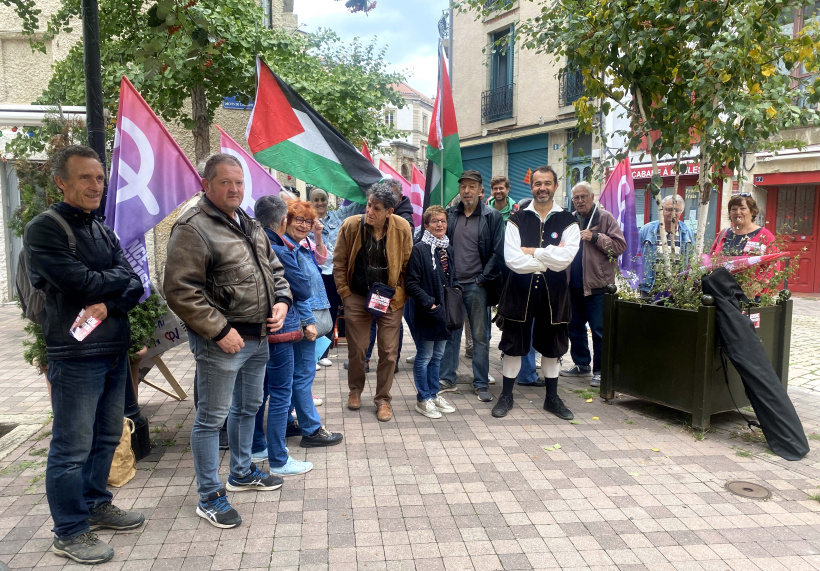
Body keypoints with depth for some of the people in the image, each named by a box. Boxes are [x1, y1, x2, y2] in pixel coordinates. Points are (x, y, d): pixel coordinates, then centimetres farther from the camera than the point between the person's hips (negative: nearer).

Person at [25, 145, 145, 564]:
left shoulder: (103, 231, 13)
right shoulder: (44, 229, -9)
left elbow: (134, 284, 4)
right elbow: (81, 283, -20)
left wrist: (109, 304, -14)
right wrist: (116, 278, -2)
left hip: (114, 351, 7)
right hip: (75, 356, -7)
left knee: (106, 437, 17)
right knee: (72, 447, 1)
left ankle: (96, 505, 34)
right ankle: (69, 533, 15)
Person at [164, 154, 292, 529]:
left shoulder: (250, 225, 12)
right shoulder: (193, 228, -15)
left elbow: (274, 268, 21)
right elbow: (180, 290, -21)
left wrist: (282, 301, 2)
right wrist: (219, 330, -22)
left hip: (258, 337, 9)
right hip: (221, 341, -9)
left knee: (248, 407, 22)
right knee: (212, 417, 3)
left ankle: (242, 473, 42)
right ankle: (209, 498, 17)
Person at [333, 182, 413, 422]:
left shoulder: (402, 228, -12)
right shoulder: (350, 225, -12)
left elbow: (408, 265, -2)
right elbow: (339, 263, -2)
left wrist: (400, 293, -4)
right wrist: (344, 292, -4)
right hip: (357, 297, 0)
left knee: (388, 351, 4)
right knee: (356, 349, 10)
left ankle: (383, 399, 20)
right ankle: (355, 391, 35)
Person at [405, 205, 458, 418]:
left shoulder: (448, 249, 10)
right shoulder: (419, 249, -12)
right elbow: (411, 284, -15)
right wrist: (430, 304, -18)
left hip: (445, 313, 7)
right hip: (427, 314, -7)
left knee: (437, 356, 17)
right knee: (424, 357, 5)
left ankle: (434, 394, 30)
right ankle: (423, 399, 16)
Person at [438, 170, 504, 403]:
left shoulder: (492, 217, -3)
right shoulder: (450, 215, 8)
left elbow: (498, 252, -6)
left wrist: (483, 279, -10)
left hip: (477, 286, -3)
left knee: (480, 336, 6)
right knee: (450, 333, 9)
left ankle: (481, 384, 15)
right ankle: (447, 379, 20)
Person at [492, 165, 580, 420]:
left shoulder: (568, 222, 0)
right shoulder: (517, 220, -1)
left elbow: (565, 258, -17)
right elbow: (512, 260, -15)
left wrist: (532, 251, -14)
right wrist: (550, 259, -15)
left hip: (553, 293, 1)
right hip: (520, 290, -1)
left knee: (551, 346, 14)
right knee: (513, 345, 8)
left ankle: (552, 398, 30)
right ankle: (506, 396, 23)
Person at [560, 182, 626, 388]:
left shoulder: (605, 218, -3)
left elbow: (620, 246, -9)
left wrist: (595, 237, -17)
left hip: (597, 285, -6)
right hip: (574, 284, 6)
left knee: (599, 330, -2)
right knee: (575, 327, 14)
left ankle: (600, 370, 9)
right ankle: (582, 365, 28)